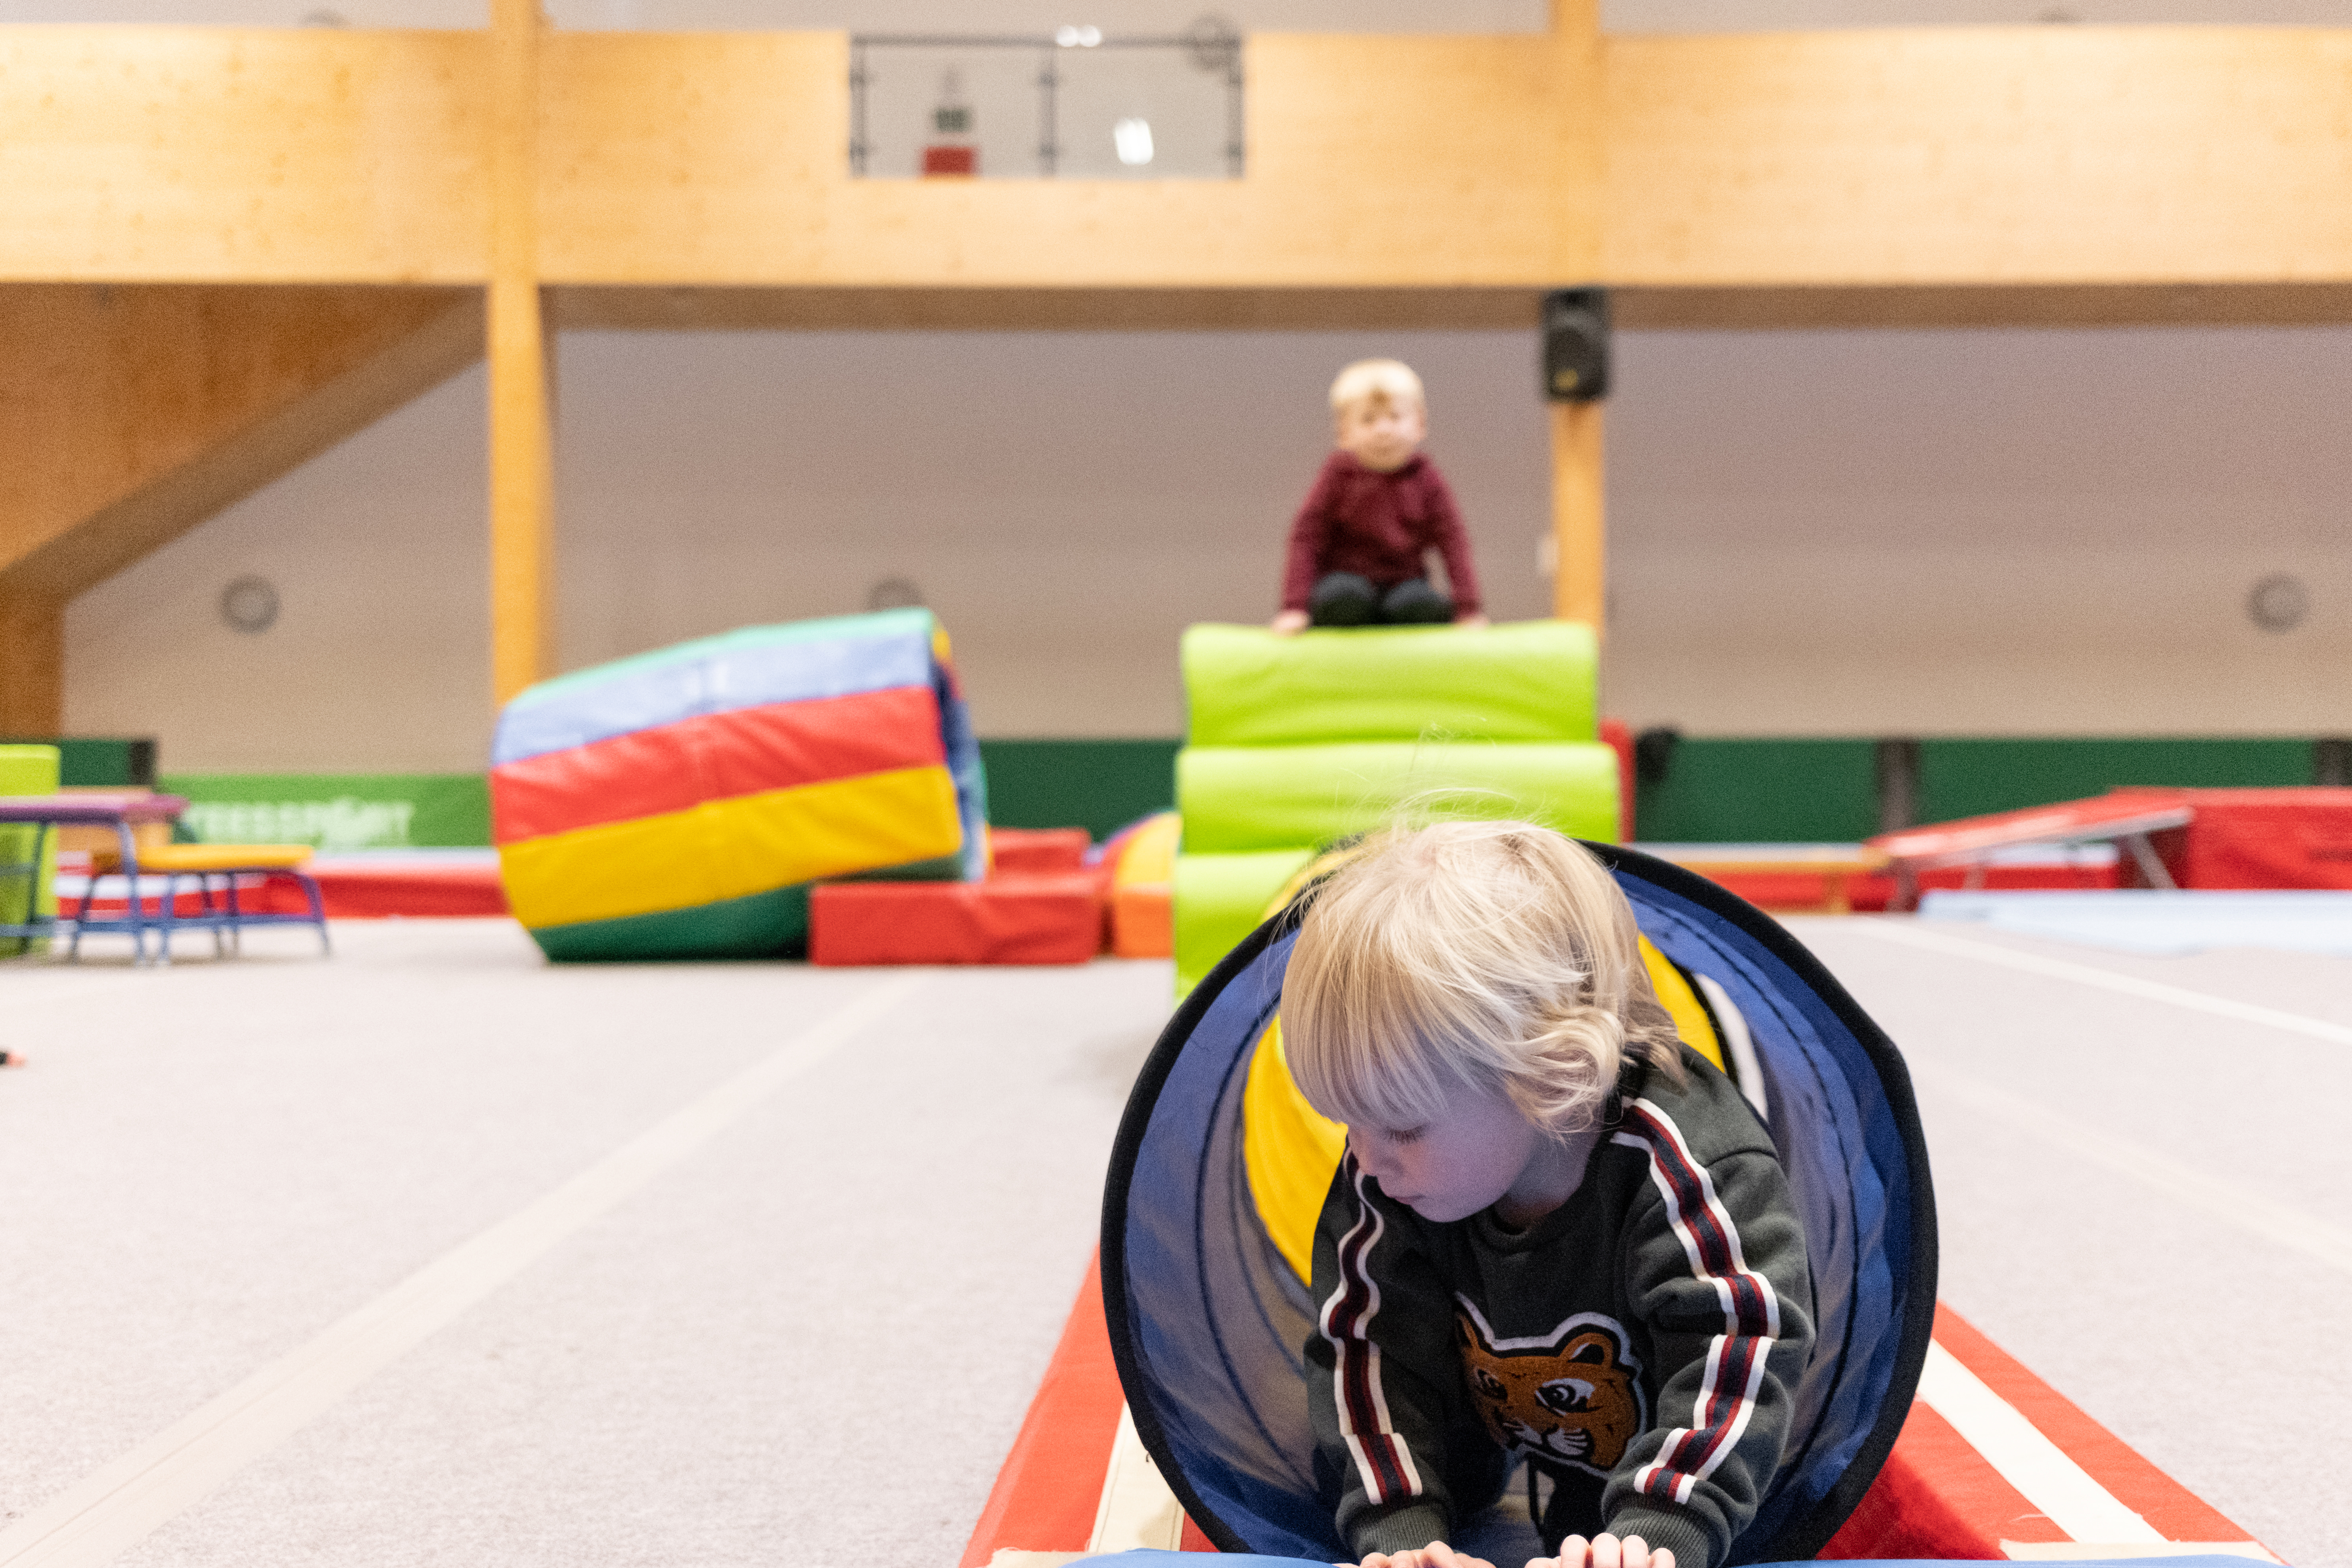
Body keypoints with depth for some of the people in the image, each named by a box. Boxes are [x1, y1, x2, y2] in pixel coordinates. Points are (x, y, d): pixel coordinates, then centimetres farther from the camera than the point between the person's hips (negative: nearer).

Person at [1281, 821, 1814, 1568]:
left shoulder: (1683, 1175, -41)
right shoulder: (1384, 1179, -26)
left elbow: (1732, 1366, -43)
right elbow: (1372, 1345, -23)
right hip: (1486, 1413, 4)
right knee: (1341, 1476, -1)